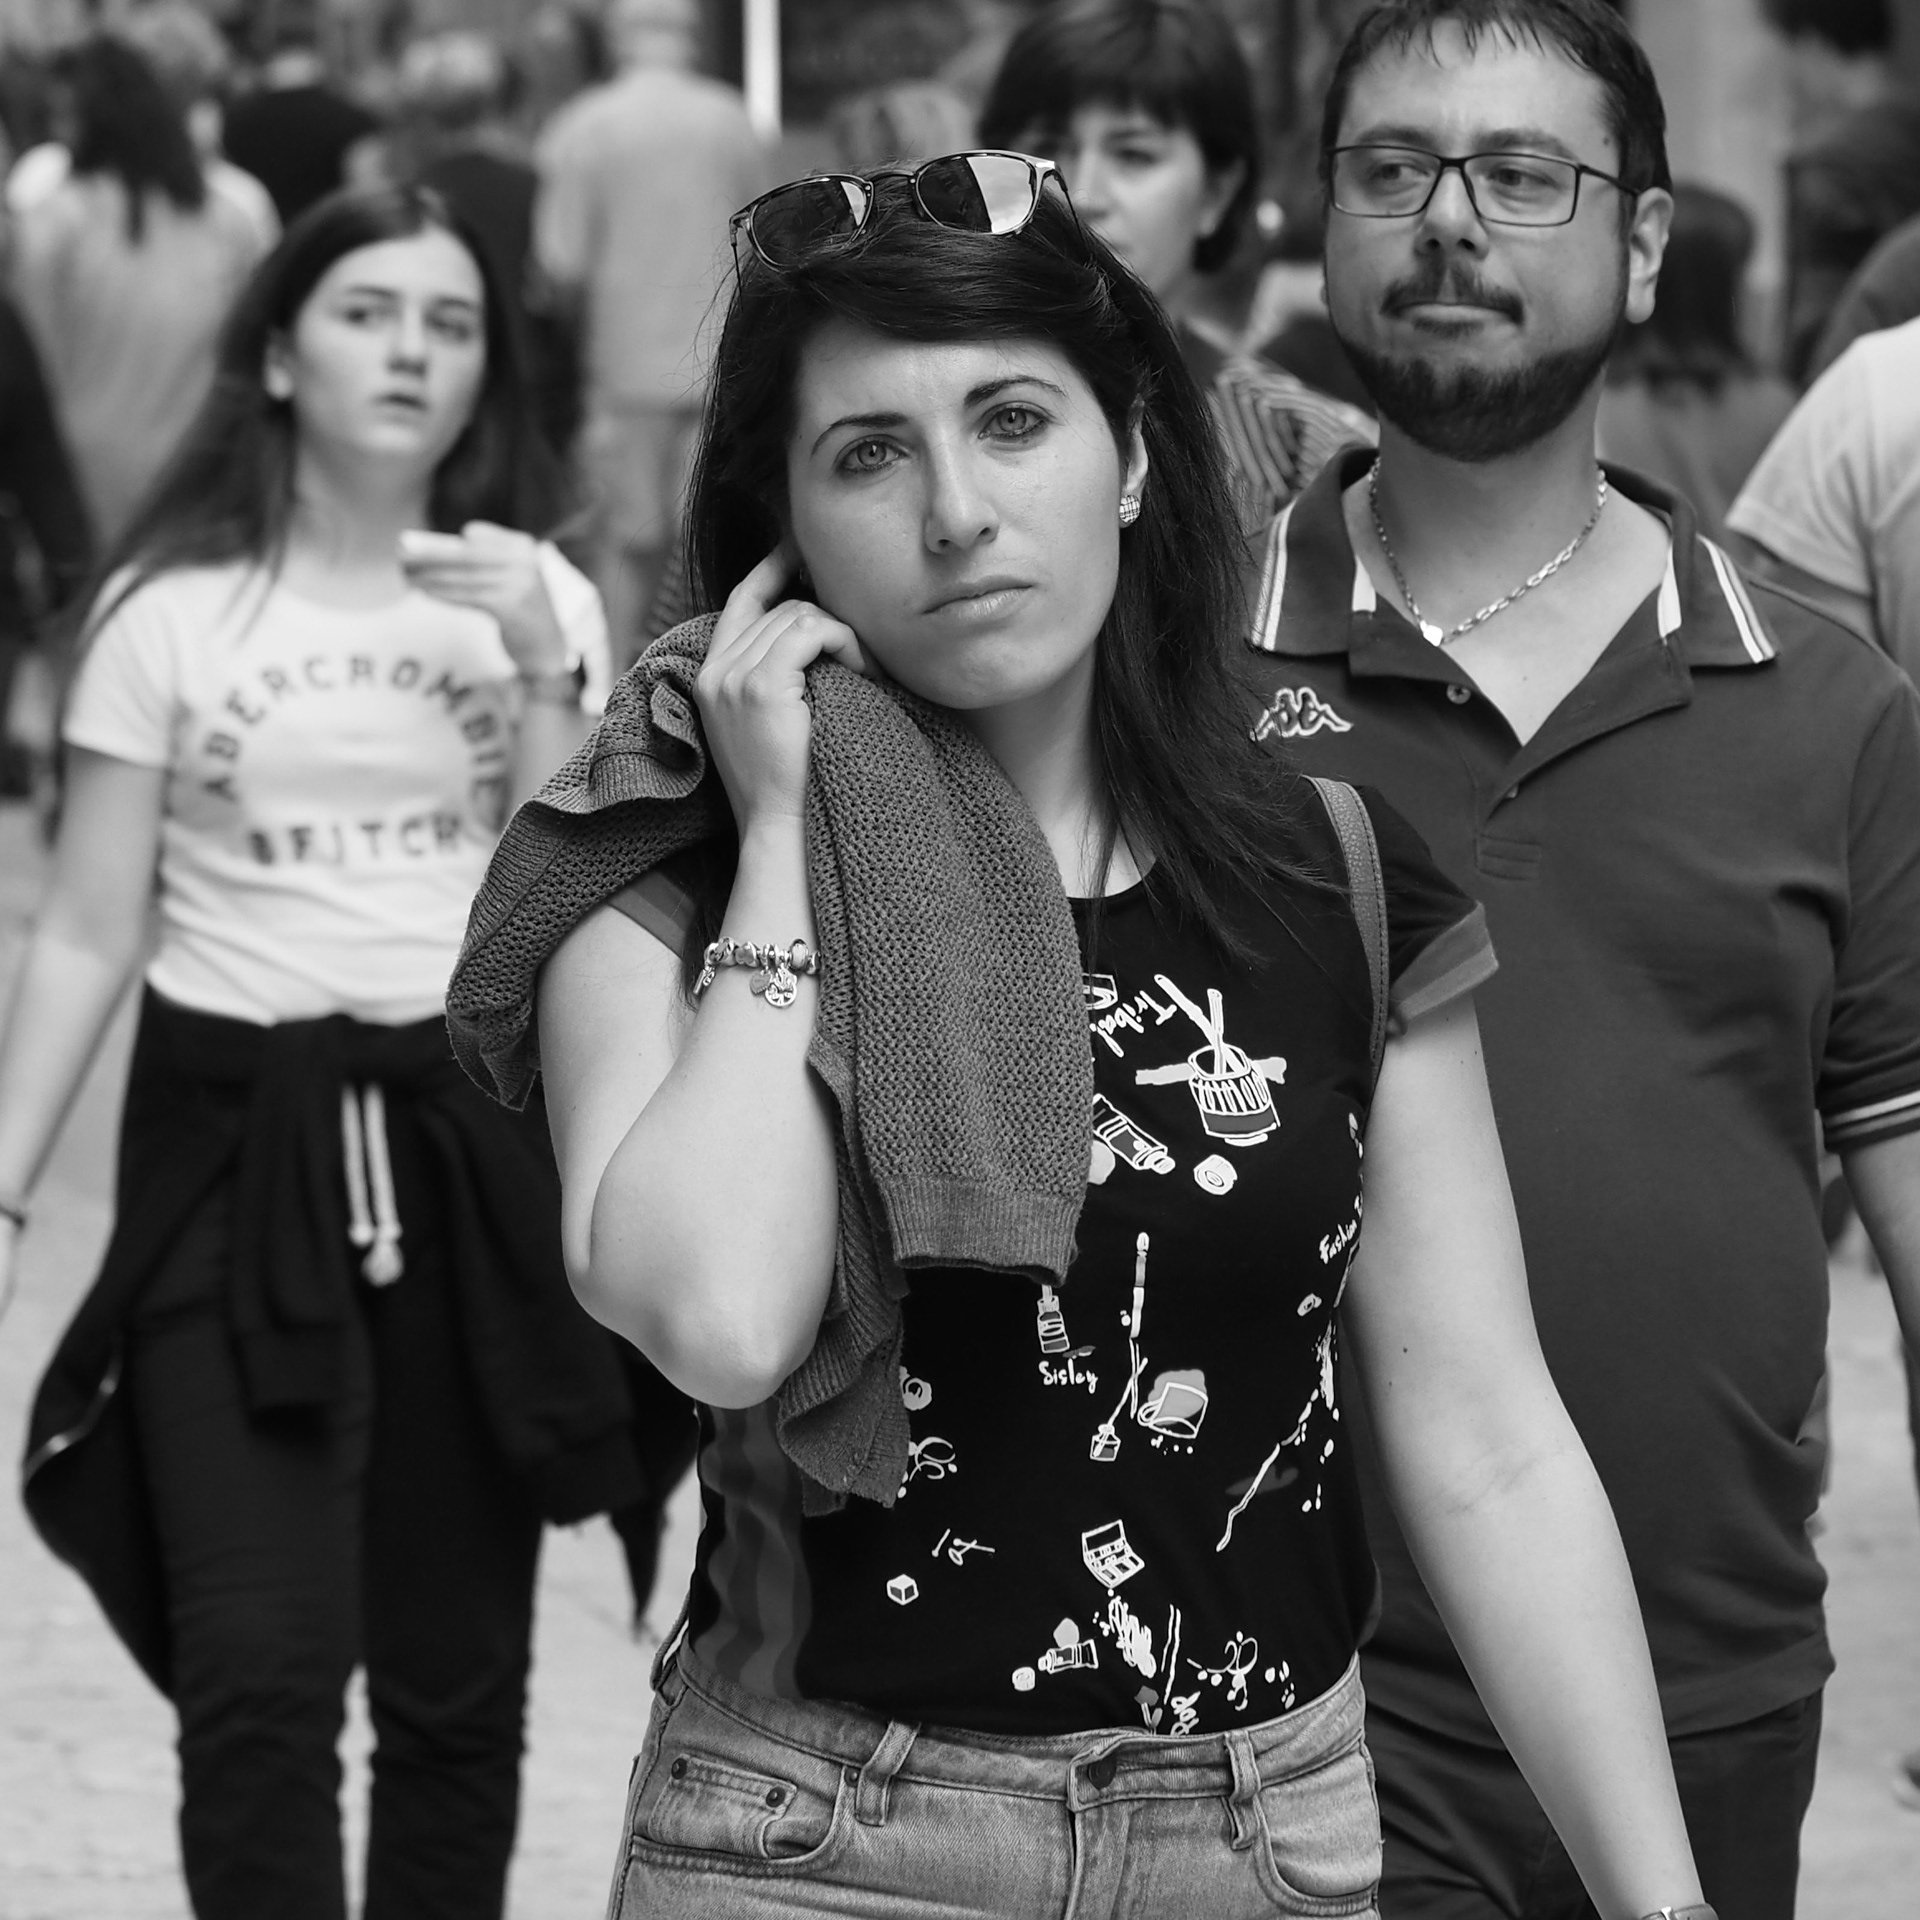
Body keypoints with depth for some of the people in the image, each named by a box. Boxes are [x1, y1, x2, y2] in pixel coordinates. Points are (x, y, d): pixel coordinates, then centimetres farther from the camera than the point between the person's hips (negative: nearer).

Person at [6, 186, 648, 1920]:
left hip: (472, 1146, 2)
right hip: (236, 1143, -2)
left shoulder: (542, 598, 6)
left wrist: (541, 676, -10)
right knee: (260, 1675, -13)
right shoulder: (173, 606, 0)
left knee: (456, 1683, 8)